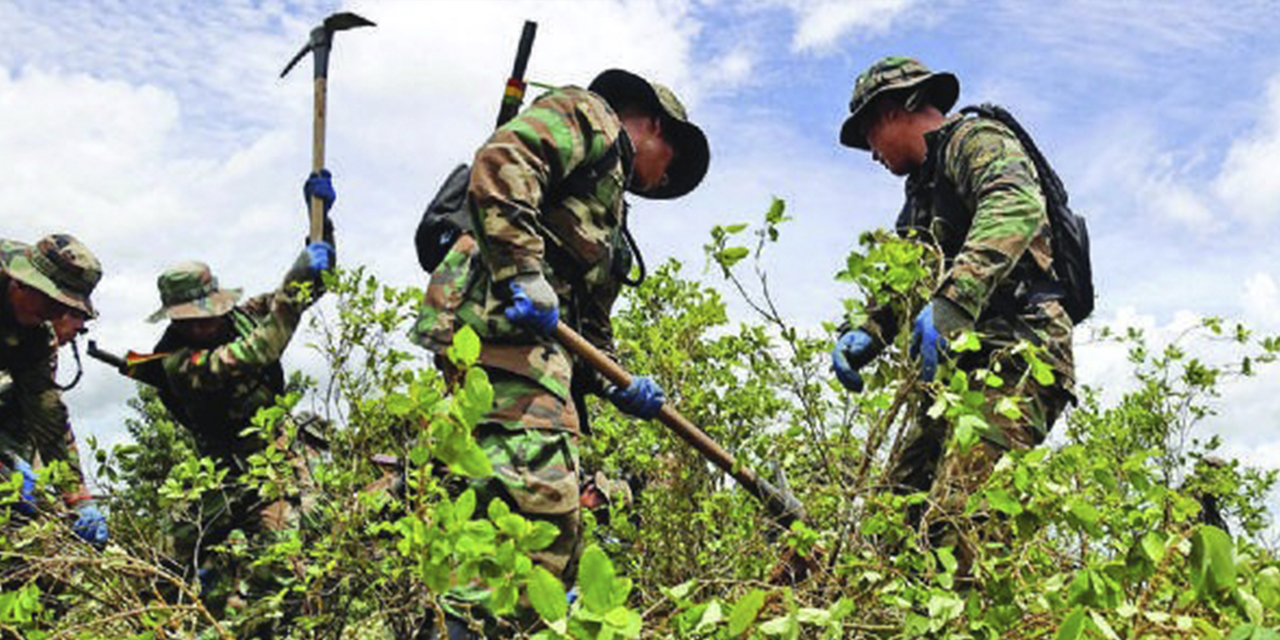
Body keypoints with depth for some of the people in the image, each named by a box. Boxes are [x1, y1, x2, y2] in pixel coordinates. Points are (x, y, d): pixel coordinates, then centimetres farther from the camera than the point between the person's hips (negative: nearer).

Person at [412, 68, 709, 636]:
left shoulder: (605, 205, 38)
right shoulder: (585, 115, 12)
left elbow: (589, 324, 29)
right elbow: (501, 163, -11)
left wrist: (618, 383, 11)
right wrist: (523, 272, -21)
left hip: (545, 340, 10)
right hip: (503, 321, -10)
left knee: (562, 524, 6)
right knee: (540, 499, -23)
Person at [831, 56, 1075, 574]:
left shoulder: (975, 140, 1)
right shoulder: (922, 190, 30)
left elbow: (1018, 206, -22)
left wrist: (953, 302, -36)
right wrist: (865, 335, 4)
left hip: (1013, 360, -10)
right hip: (960, 369, 10)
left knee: (954, 523, -25)